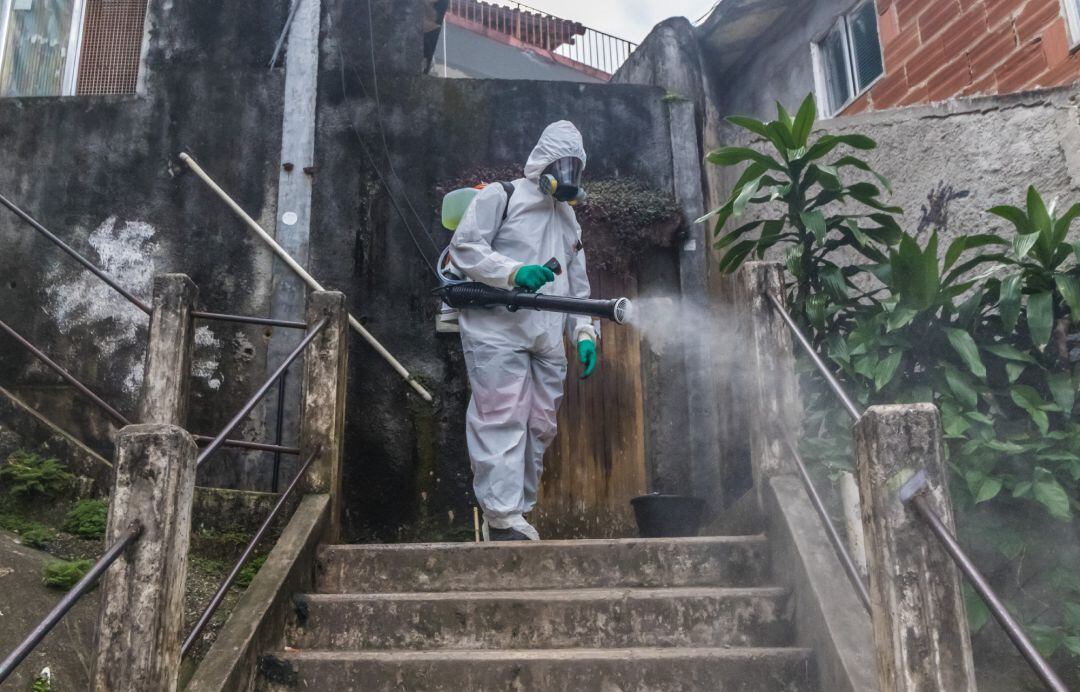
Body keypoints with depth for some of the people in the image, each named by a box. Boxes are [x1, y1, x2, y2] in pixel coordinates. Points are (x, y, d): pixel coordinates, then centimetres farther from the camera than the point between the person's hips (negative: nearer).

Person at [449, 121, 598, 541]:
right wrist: (515, 272, -19)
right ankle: (502, 519, -13)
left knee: (540, 426, 5)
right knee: (502, 419, -12)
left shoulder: (569, 219, 27)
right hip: (497, 332, -7)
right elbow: (464, 248, -6)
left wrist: (585, 334, 12)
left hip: (548, 341, 7)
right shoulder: (501, 197, 5)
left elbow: (578, 287, 26)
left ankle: (518, 512, 14)